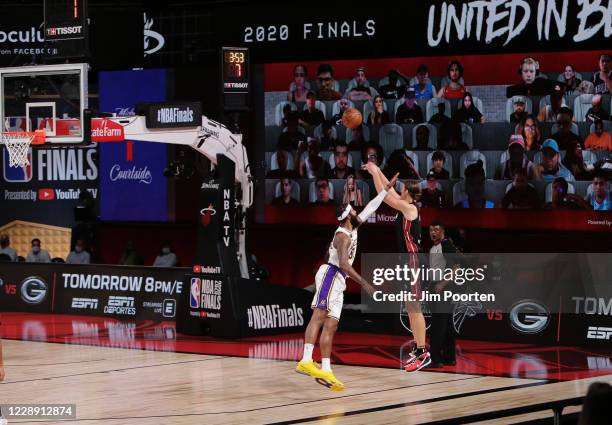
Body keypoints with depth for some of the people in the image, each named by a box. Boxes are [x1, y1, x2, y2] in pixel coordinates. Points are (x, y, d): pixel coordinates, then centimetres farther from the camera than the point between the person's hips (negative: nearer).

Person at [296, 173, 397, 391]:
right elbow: (344, 264, -24)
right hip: (330, 275, -10)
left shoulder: (352, 228, 15)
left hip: (338, 281, 10)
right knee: (319, 316, -20)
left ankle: (325, 371, -5)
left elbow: (370, 208, 24)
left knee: (330, 325, 1)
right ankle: (306, 361, -32)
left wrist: (387, 188, 23)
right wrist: (364, 283, -27)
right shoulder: (343, 236, -13)